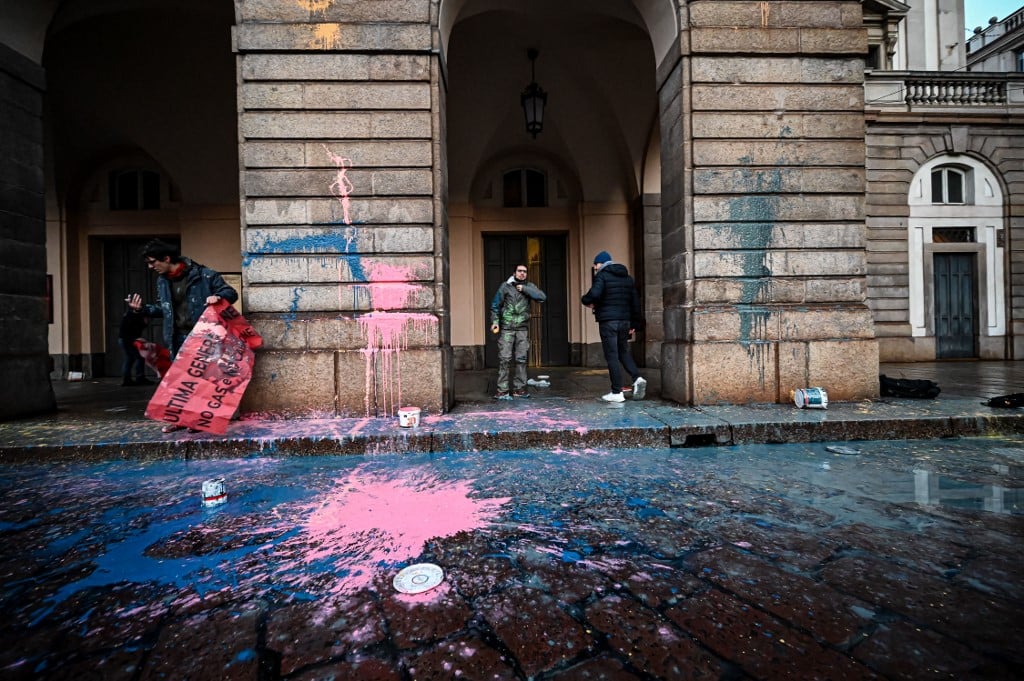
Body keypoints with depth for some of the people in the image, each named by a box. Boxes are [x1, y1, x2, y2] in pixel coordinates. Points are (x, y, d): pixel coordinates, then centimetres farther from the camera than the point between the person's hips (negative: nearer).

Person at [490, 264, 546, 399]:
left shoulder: (529, 287, 10)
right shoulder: (505, 286, 4)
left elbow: (542, 297, -6)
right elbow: (495, 305, 5)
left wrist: (524, 289, -9)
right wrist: (495, 321, -7)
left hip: (523, 328, 3)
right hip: (506, 328, -2)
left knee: (521, 359, 5)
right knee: (504, 359, -6)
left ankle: (519, 388, 13)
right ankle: (502, 390, -2)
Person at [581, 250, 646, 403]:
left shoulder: (602, 275, -5)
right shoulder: (627, 277, 16)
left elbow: (594, 293, -23)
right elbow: (635, 300, 15)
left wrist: (586, 300, -1)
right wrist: (635, 323, 18)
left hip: (608, 321, -6)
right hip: (625, 320, 6)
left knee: (612, 356, -2)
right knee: (623, 352, 20)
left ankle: (617, 393, 0)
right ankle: (637, 378, 0)